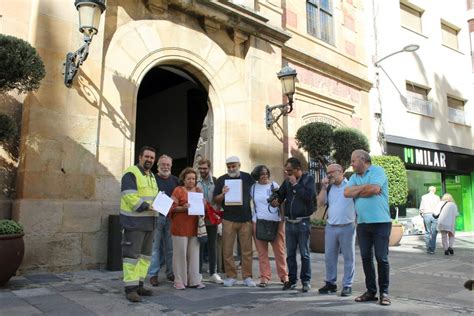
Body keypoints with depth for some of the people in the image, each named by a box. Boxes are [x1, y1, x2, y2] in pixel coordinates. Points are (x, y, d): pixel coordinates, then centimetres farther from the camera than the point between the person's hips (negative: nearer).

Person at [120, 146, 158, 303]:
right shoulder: (131, 173, -10)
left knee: (145, 255, 13)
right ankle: (130, 288, 2)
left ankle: (139, 285, 23)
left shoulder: (152, 176, 18)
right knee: (132, 254, -5)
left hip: (148, 222, 9)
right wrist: (148, 206, -21)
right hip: (134, 222, -9)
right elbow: (130, 197, -21)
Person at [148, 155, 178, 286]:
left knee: (170, 247, 7)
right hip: (156, 216, -3)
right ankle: (153, 274, 9)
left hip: (171, 217, 3)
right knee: (155, 247, -1)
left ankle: (170, 273, 18)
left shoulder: (175, 180, 15)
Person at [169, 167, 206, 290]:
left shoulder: (199, 191, 14)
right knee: (180, 254, 1)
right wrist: (183, 208, -20)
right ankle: (179, 281, 11)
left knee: (194, 254, 7)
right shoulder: (178, 190, 0)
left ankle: (194, 280, 15)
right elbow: (172, 207, -4)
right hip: (180, 227, -4)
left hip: (194, 227, 5)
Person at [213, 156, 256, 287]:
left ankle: (247, 277, 15)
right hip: (228, 219, 0)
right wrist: (222, 194, -16)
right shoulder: (221, 180, 4)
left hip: (246, 219, 0)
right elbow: (216, 200, 6)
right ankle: (231, 276, 15)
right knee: (227, 250, 2)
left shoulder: (248, 178, 5)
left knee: (247, 250, 4)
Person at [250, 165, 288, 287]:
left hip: (276, 222, -1)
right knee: (262, 252, 3)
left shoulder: (274, 185, 3)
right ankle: (265, 277, 11)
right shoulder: (253, 187, 8)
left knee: (279, 251, 3)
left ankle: (284, 275, 15)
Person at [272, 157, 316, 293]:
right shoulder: (287, 181, 10)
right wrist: (276, 200, -2)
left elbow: (309, 196, -20)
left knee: (304, 254, 3)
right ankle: (292, 280, 22)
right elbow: (281, 194, 19)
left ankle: (306, 281, 15)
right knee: (290, 253, 11)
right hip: (289, 222, 5)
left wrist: (295, 184, -16)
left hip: (302, 222, -5)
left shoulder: (308, 179, -4)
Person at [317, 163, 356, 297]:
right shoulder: (329, 188, 12)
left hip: (347, 227, -5)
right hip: (330, 227, 5)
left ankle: (347, 285, 12)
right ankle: (330, 283, 20)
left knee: (348, 258, 4)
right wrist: (324, 187, -2)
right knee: (329, 257, 9)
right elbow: (320, 203, 4)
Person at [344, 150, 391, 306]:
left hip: (381, 222, -6)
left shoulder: (377, 170, -3)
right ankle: (371, 291, 18)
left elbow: (374, 189, -19)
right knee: (366, 258, 8)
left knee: (381, 258, -1)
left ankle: (384, 292, 10)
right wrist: (366, 187, -8)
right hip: (362, 224, 6)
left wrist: (357, 191, -3)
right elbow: (347, 193, 0)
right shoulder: (354, 177, 15)